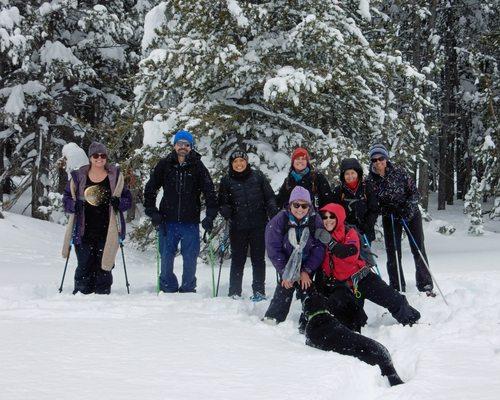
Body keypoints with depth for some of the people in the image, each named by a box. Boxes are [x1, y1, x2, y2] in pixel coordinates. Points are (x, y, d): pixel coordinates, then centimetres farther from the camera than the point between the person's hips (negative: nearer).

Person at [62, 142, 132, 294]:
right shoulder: (78, 176, 8)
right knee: (84, 266, -1)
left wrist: (118, 203, -10)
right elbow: (66, 198, 12)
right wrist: (76, 205, -10)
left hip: (107, 232, 0)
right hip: (84, 232, 0)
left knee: (104, 265, 0)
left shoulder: (115, 177, 8)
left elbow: (128, 199, 12)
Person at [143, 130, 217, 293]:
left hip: (190, 222, -1)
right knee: (166, 258, 4)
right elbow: (150, 189, 9)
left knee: (190, 258, 4)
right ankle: (168, 289, 20)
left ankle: (188, 289, 20)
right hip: (167, 221, 1)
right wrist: (152, 212, 1)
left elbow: (210, 192, 1)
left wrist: (210, 216, -8)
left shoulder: (198, 167, 1)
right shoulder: (164, 165, 3)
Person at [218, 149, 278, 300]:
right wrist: (226, 212, -12)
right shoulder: (226, 181, 6)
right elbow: (223, 204, 9)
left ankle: (259, 291, 13)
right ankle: (235, 292, 12)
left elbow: (270, 197, 6)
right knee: (238, 260, 5)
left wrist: (274, 214, -9)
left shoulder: (258, 176, 5)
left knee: (258, 259, 5)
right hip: (237, 228, 0)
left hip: (259, 226, 0)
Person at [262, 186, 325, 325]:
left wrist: (306, 271, -18)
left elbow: (319, 248, -13)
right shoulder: (279, 221, -19)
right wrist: (284, 273, -15)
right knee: (284, 289, -10)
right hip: (287, 263, 0)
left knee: (307, 291, -7)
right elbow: (274, 249, -14)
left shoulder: (315, 221, -16)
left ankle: (306, 323, 2)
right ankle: (272, 319, 0)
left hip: (308, 265, 0)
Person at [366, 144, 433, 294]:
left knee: (418, 250, 0)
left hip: (410, 213, -1)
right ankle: (397, 287, 11)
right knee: (393, 253, -1)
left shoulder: (398, 172, -15)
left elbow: (414, 192, -11)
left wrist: (407, 205, -26)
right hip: (390, 218, 1)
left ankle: (425, 285, 11)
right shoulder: (371, 180, -11)